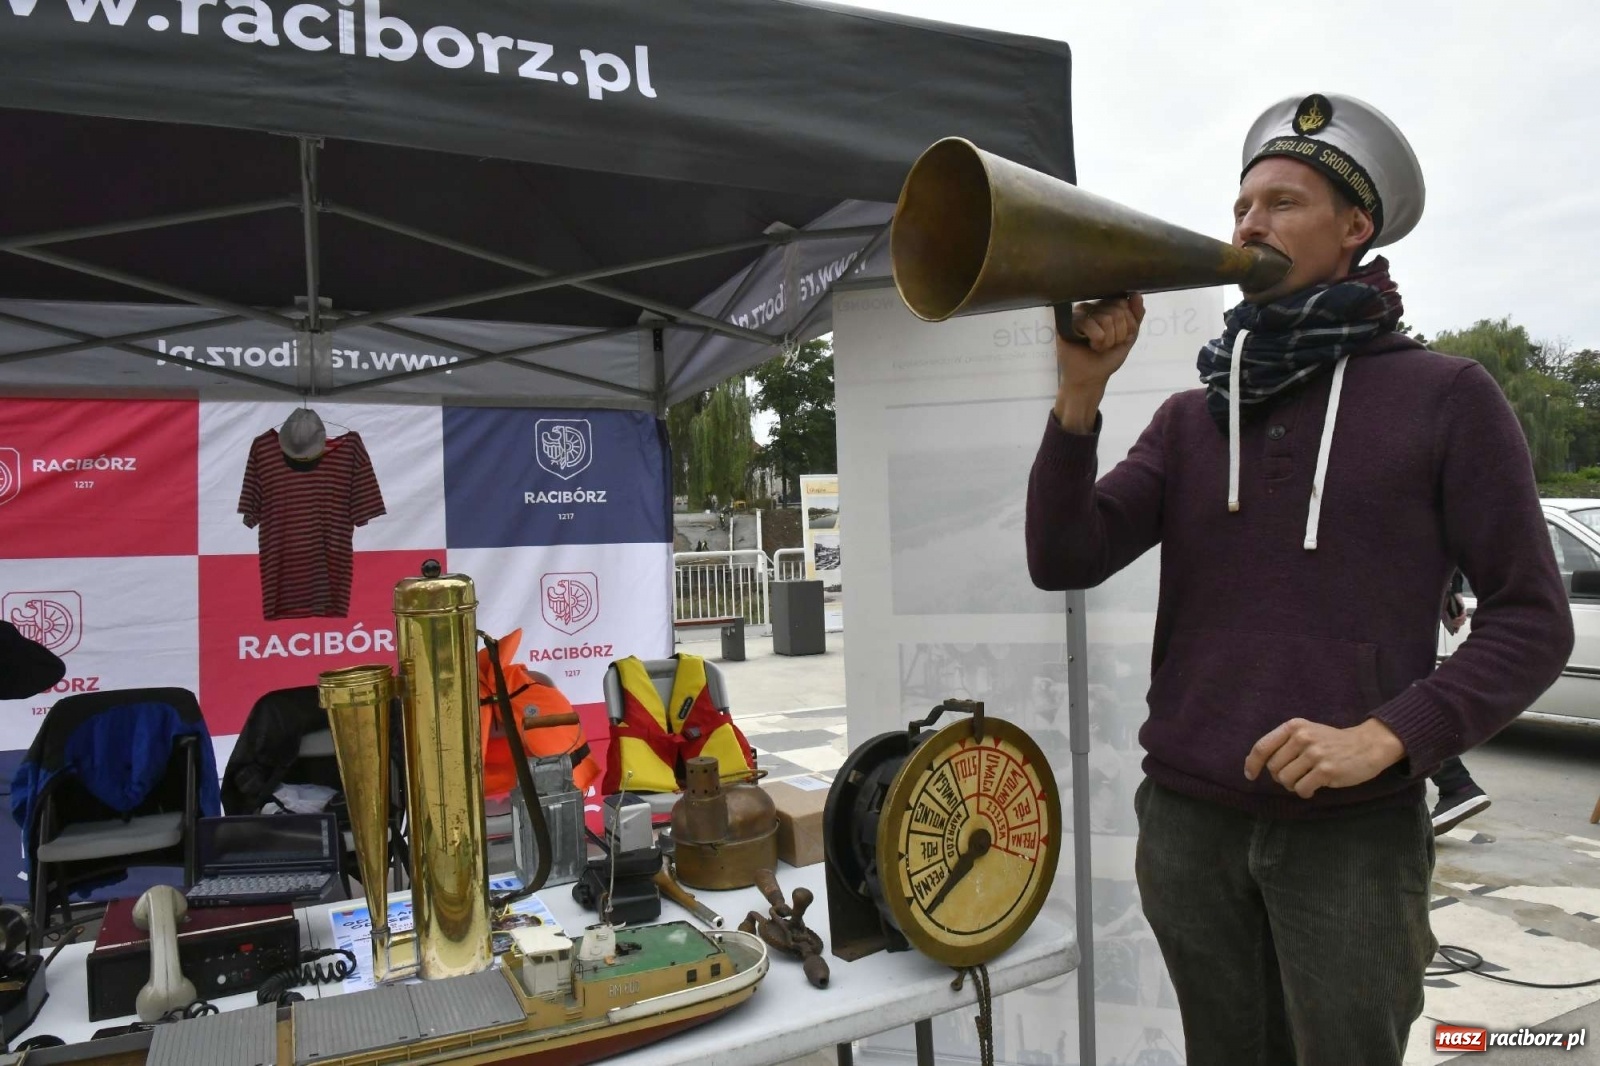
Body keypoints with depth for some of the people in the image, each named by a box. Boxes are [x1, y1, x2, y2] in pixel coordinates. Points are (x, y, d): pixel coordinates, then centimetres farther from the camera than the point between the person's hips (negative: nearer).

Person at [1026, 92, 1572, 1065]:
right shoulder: (1189, 417, 8)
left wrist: (1387, 738, -17)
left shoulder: (1445, 396, -1)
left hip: (1356, 832, -3)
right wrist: (1082, 395, -14)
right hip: (1188, 821, 4)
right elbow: (1065, 561, -3)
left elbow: (1532, 620, -3)